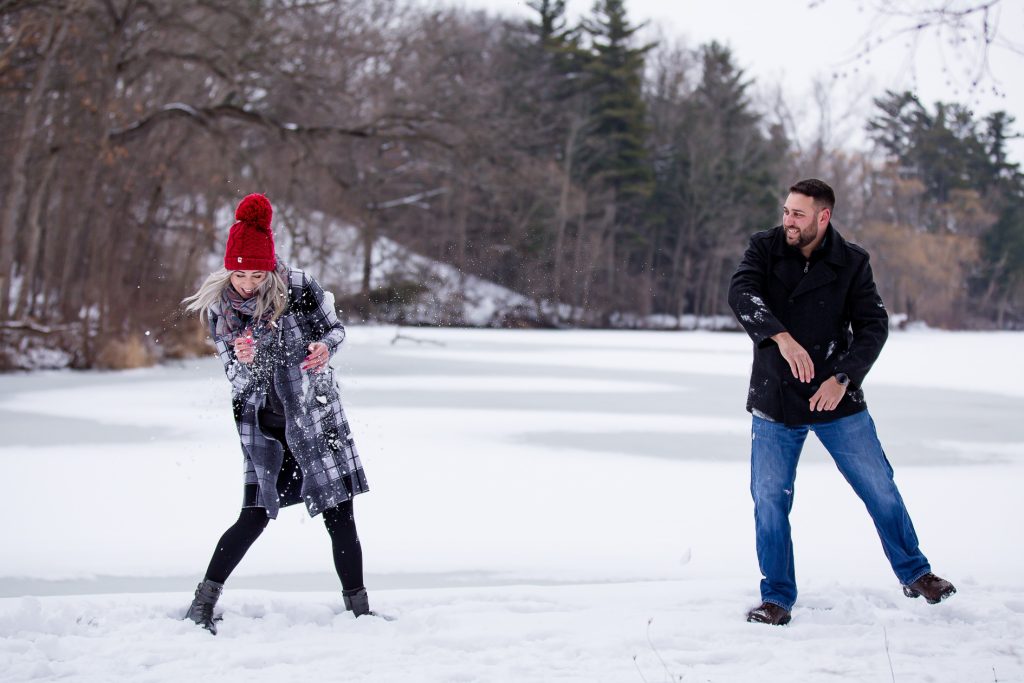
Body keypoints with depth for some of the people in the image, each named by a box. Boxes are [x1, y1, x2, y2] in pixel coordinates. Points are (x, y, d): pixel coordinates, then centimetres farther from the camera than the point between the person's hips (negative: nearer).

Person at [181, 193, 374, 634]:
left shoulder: (297, 287, -10)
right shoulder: (218, 307, -4)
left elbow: (334, 328, 4)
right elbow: (236, 379, -4)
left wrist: (325, 346, -19)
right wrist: (243, 360, -27)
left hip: (317, 417, 0)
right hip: (264, 426, 0)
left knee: (340, 516, 0)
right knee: (255, 515, -3)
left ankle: (358, 608, 11)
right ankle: (203, 602, 9)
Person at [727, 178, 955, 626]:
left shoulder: (851, 263, -3)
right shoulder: (764, 249, -4)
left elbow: (873, 325, -6)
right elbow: (740, 293, -22)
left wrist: (843, 378, -21)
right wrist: (782, 337, -38)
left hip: (837, 401, 0)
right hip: (774, 403, 0)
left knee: (879, 487, 6)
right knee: (769, 501, -1)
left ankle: (914, 575, 24)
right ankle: (777, 597, 13)